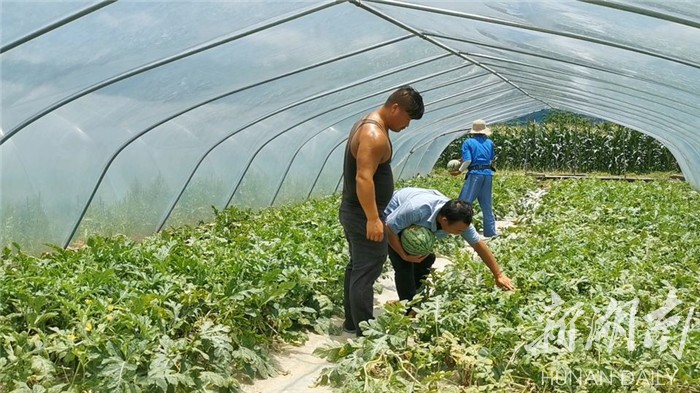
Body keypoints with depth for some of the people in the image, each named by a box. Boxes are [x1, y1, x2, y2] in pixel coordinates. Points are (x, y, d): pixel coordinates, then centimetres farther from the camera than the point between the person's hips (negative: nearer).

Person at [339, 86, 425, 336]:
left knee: (357, 267, 18)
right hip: (363, 216, -11)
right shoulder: (375, 135, -21)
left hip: (353, 211, 11)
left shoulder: (367, 123, 12)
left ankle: (352, 323, 28)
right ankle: (364, 333, -3)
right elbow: (363, 178, -29)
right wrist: (372, 219, -31)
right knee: (366, 272, -7)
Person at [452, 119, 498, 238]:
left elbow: (467, 161, -9)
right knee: (487, 205, 12)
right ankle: (491, 232, 15)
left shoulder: (468, 142, -1)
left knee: (464, 202, -1)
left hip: (475, 174, -5)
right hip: (488, 174, 5)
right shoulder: (489, 143, 12)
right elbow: (491, 160, 15)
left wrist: (459, 171, 4)